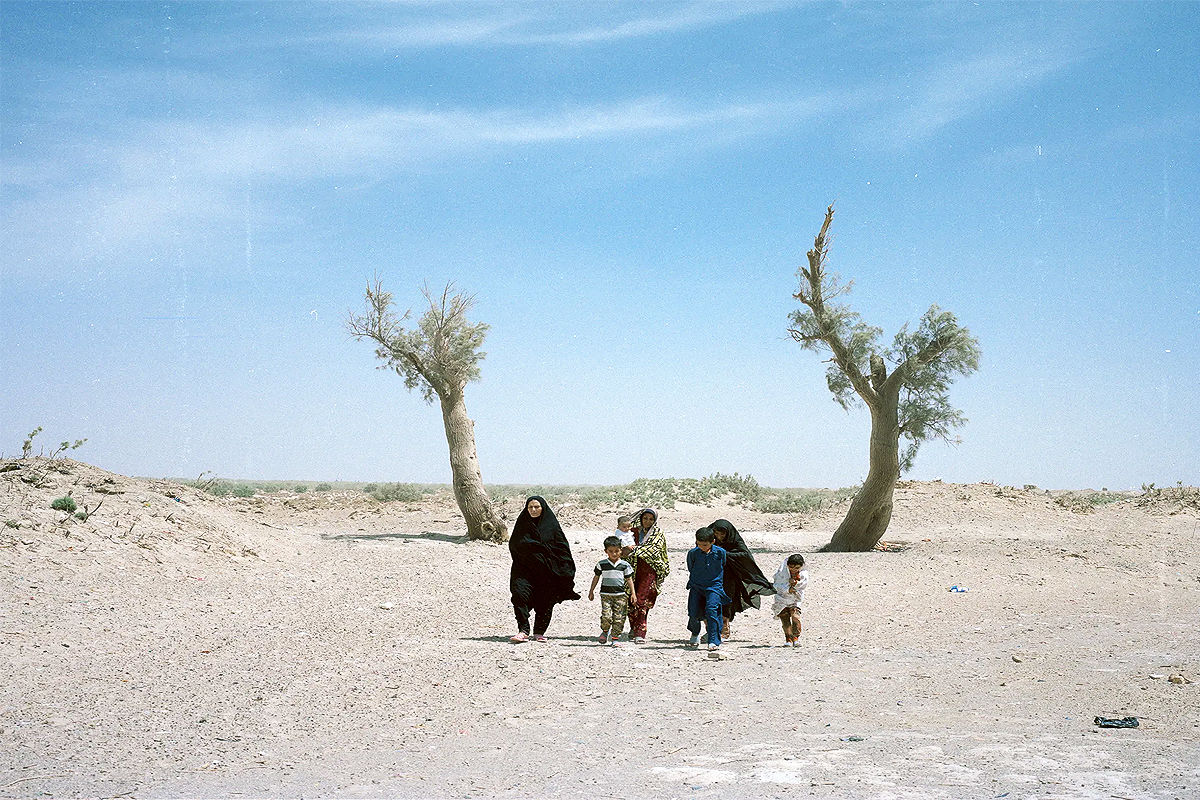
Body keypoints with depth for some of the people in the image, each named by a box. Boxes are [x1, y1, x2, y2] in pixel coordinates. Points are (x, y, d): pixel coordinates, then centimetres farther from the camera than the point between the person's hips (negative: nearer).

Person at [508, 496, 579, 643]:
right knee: (519, 594, -18)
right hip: (524, 568, 1)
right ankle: (523, 631, -17)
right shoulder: (522, 524, 7)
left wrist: (566, 570, -4)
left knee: (545, 602, 3)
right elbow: (514, 545, 12)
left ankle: (539, 632, 19)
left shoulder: (551, 525, 1)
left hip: (547, 569, -1)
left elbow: (562, 547, 1)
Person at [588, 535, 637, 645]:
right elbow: (596, 577, 13)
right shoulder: (602, 564, 2)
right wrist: (591, 591, 16)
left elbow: (629, 579, 9)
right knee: (606, 616, -11)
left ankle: (614, 638, 9)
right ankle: (605, 632, 16)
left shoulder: (624, 565, 3)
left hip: (620, 595, 1)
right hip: (606, 594, -1)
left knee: (618, 618, -2)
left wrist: (633, 593, 5)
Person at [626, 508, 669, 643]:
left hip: (649, 571, -3)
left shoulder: (658, 536, 4)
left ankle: (640, 633, -15)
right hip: (634, 569, 3)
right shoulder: (634, 532, 13)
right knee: (631, 600, 4)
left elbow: (654, 549, -11)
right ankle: (634, 628, 25)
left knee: (642, 600, -13)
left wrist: (636, 549, -22)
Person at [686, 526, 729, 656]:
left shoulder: (720, 552, -6)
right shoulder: (693, 553, -2)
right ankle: (695, 635, 27)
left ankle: (714, 643, -28)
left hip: (714, 586, -2)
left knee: (711, 609, -23)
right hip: (696, 587, 2)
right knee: (693, 613, -7)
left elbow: (723, 567, 11)